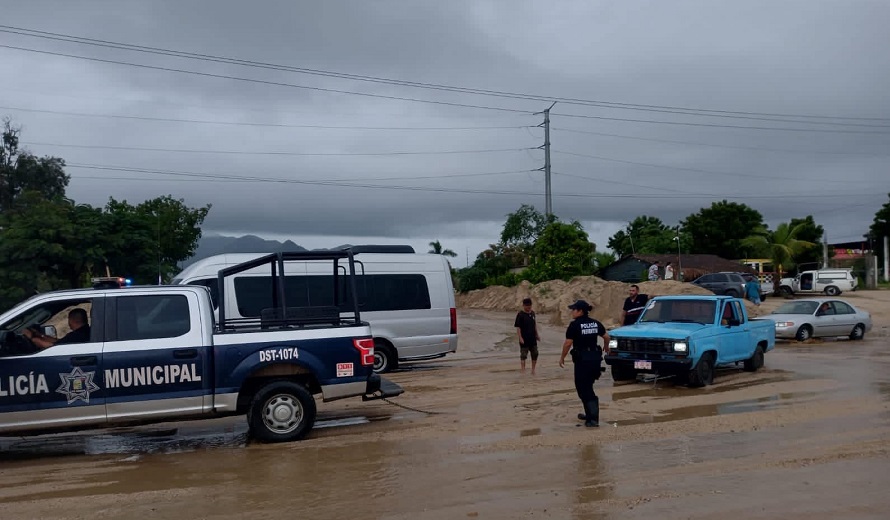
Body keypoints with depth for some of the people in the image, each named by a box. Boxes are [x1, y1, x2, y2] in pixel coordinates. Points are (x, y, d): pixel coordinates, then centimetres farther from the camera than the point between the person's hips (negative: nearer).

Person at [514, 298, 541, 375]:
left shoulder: (532, 313, 6)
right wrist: (520, 338, -18)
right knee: (523, 355, 0)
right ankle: (523, 370, 6)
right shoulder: (520, 314, -12)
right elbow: (518, 327, -13)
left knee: (535, 354, 11)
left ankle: (533, 370, 24)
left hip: (533, 338, 6)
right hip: (524, 339, -6)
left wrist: (537, 334, 15)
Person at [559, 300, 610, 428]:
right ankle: (590, 414, 27)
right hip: (595, 358, 7)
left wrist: (562, 358, 0)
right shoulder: (595, 323, 7)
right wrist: (606, 347, 35)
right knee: (587, 387, 21)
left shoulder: (575, 325, -12)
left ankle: (593, 419, -9)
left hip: (582, 359, -7)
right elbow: (606, 337, 15)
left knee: (583, 389, -1)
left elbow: (568, 343, -12)